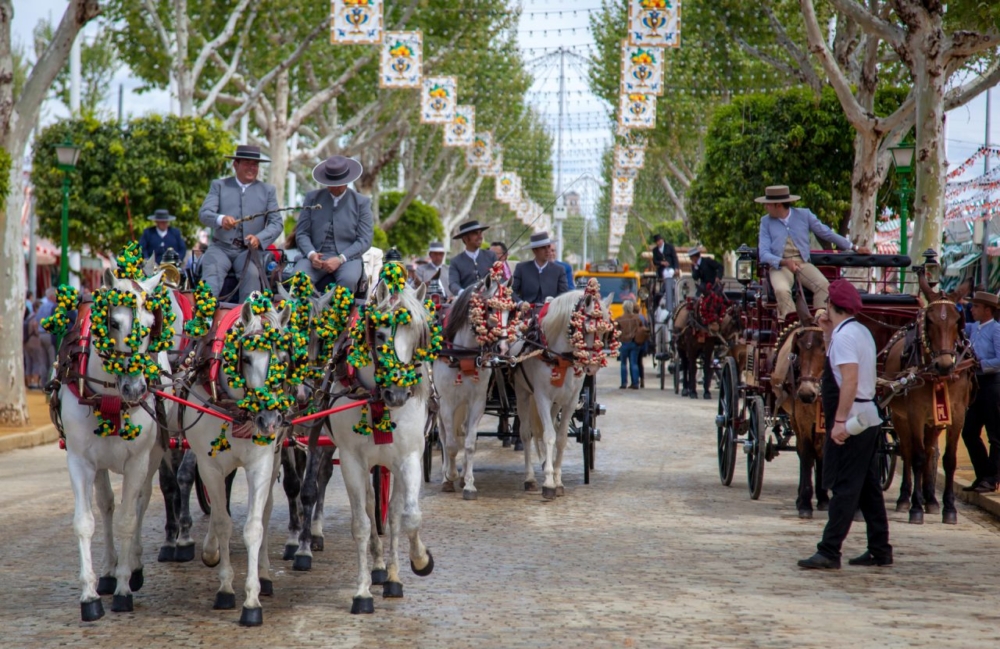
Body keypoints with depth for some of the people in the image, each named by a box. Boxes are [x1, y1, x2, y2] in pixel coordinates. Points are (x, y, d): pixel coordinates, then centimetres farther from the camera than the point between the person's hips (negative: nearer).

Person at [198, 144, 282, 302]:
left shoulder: (268, 190, 14)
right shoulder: (219, 185, 12)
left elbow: (276, 223, 4)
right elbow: (204, 214, -2)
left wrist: (259, 239, -18)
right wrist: (220, 219, -27)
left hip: (249, 250, 0)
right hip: (221, 248, 0)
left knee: (252, 273, -32)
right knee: (211, 273, -30)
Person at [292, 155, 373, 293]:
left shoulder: (361, 202, 6)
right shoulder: (312, 198, 11)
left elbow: (364, 239, 0)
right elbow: (302, 233, 8)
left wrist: (340, 259, -14)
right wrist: (311, 254, -13)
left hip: (347, 257, -1)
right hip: (316, 256, 1)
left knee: (348, 279, -36)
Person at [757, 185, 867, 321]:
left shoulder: (804, 214, 8)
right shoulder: (766, 222, 6)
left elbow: (826, 233, 16)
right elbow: (764, 253, -2)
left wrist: (855, 248, 16)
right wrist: (785, 262, -21)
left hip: (803, 263, 1)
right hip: (779, 266, -1)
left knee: (824, 286, -27)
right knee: (782, 290, -33)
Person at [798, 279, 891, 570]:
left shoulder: (844, 335, -15)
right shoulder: (861, 331, 14)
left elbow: (850, 379, -24)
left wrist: (839, 420, -26)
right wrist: (827, 331, 19)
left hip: (851, 421, -10)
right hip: (867, 418, 10)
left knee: (844, 486, -9)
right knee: (867, 486, 13)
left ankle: (829, 552, -10)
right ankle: (880, 550, 17)